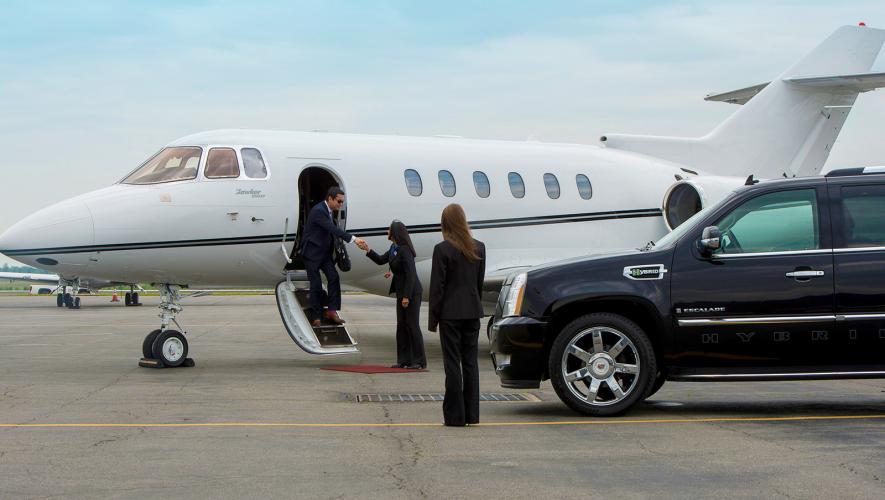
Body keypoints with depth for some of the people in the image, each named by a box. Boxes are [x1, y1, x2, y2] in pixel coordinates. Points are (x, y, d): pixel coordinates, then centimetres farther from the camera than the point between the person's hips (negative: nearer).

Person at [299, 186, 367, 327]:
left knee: (334, 277, -7)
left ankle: (332, 311, -6)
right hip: (312, 252, -8)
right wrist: (354, 239, -39)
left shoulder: (328, 211, 6)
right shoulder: (318, 211, -22)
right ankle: (316, 317, 6)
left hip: (324, 252, 8)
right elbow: (333, 229, -32)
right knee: (316, 284, -3)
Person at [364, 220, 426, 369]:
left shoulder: (404, 250, -19)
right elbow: (380, 260, 23)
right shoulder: (394, 249, 10)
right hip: (402, 292, 10)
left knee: (412, 325, -5)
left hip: (412, 293, -10)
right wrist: (368, 251, 10)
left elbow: (410, 274, -22)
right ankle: (404, 360, 15)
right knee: (401, 325, 10)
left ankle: (419, 361, 0)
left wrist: (406, 296, -22)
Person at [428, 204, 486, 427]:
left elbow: (437, 286, -9)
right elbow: (480, 282, 11)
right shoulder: (479, 248, 4)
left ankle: (455, 415, 1)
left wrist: (433, 318, -3)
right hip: (473, 312, 5)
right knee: (470, 361, 10)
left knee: (452, 362, 0)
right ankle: (472, 414, 12)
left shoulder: (442, 249, -12)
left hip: (450, 313, -5)